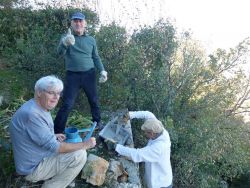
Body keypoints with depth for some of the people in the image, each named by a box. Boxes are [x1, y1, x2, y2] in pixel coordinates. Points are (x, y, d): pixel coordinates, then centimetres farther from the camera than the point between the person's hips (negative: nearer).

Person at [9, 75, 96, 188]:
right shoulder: (32, 114, -29)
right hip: (33, 167, -9)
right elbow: (54, 147, -28)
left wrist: (54, 136, 3)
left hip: (37, 157, 10)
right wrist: (85, 145, -19)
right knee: (80, 154, -19)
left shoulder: (40, 108, 2)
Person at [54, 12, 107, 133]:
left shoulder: (91, 40, 7)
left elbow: (96, 57, 13)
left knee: (94, 100, 13)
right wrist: (65, 43, -44)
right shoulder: (66, 38, -1)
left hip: (89, 74, 3)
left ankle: (97, 122, 36)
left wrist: (102, 71, -3)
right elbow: (60, 52, -21)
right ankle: (57, 131, 8)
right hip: (73, 75, -2)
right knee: (67, 105, -3)